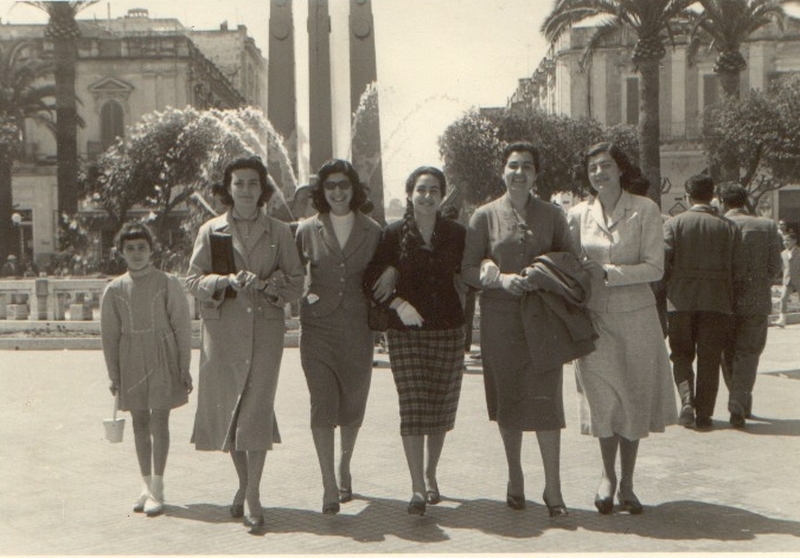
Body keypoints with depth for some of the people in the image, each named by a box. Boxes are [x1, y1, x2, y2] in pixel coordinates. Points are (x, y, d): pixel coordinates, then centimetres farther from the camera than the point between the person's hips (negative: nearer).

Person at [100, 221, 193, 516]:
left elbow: (182, 327, -1)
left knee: (159, 421, -5)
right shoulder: (114, 289, 4)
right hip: (131, 361, 3)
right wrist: (113, 375, 6)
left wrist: (184, 368, -3)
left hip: (162, 359, -3)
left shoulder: (168, 283, -3)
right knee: (140, 423, 9)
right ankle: (146, 486, 19)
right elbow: (109, 334, 8)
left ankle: (157, 490, -1)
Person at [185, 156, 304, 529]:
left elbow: (296, 282, 6)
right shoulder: (211, 230, 8)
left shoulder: (279, 232, 8)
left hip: (265, 328, -1)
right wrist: (227, 281, -14)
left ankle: (253, 496, -3)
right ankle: (244, 482, 25)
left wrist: (265, 284, -13)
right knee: (227, 408, 6)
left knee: (257, 408, -9)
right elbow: (193, 280, 4)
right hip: (222, 330, 1)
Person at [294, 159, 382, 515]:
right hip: (317, 328, -1)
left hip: (357, 329, 1)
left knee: (352, 407, 10)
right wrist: (302, 296, -4)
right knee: (322, 405, -7)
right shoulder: (307, 230, 3)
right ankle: (329, 486, -1)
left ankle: (344, 466, 36)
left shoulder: (372, 232, 5)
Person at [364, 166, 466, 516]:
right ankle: (418, 488, -7)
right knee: (413, 406, -9)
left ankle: (430, 476, 24)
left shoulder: (456, 234, 6)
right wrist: (398, 303, -15)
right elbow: (371, 280, -1)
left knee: (441, 407, 6)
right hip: (406, 331, -2)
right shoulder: (394, 234, 1)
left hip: (448, 330, 2)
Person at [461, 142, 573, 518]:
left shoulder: (551, 215, 8)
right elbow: (467, 269, 3)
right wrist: (501, 278, -14)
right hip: (500, 319, 0)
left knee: (545, 399, -6)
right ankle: (515, 479, 24)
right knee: (507, 399, 7)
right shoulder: (485, 216, 5)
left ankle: (553, 488, 2)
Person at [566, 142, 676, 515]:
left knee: (634, 401, 6)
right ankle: (608, 475, 18)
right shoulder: (578, 214, 4)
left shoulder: (644, 210, -2)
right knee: (603, 399, -6)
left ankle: (626, 483, 21)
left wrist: (609, 272, -16)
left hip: (637, 317, -1)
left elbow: (655, 268, -7)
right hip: (595, 319, 1)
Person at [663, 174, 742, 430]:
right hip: (717, 301, 1)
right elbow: (736, 267, 0)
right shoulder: (729, 227, 3)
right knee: (709, 359, 7)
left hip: (680, 300, -1)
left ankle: (687, 402, -4)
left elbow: (663, 261, -9)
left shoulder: (673, 223, -2)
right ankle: (704, 414, 8)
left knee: (682, 356, 13)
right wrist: (726, 292, 13)